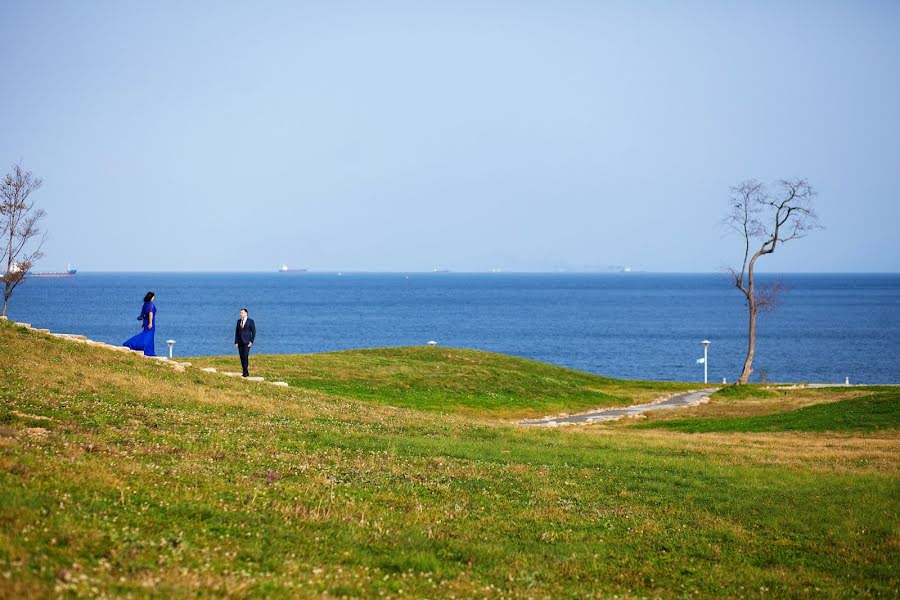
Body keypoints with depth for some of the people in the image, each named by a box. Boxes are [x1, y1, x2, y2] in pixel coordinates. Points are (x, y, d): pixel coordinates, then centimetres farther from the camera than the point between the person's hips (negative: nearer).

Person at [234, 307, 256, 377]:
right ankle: (245, 372, 8)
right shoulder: (239, 321, 10)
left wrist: (251, 341, -11)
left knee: (245, 356, -15)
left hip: (247, 342, -5)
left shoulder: (250, 321, -4)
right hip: (240, 342, 5)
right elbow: (236, 332, 10)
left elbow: (254, 332, -4)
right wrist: (236, 342, 3)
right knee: (242, 357, 2)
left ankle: (246, 372, -11)